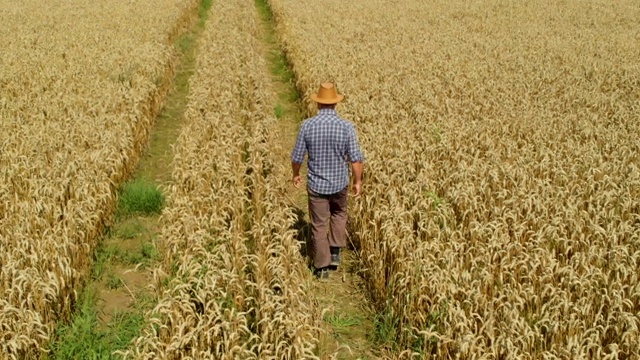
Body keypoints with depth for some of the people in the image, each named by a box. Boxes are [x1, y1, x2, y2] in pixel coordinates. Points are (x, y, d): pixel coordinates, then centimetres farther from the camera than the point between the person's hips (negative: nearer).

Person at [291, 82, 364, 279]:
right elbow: (356, 159, -11)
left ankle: (322, 267, 16)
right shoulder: (346, 127, -15)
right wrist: (358, 181, 5)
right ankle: (335, 251, 21)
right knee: (339, 213, 30)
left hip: (316, 184, -1)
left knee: (318, 225, 11)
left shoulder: (307, 125, -14)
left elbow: (297, 156, -6)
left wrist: (295, 175, 14)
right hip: (340, 183, 1)